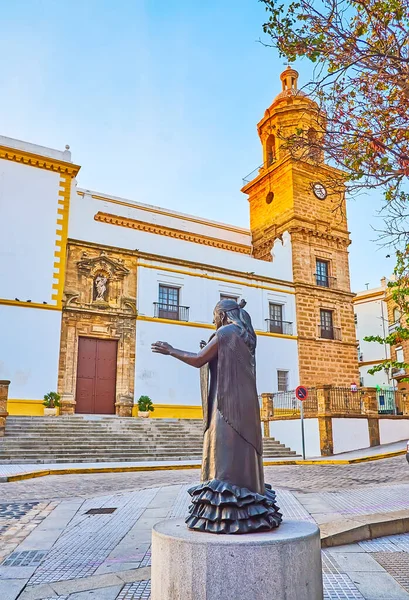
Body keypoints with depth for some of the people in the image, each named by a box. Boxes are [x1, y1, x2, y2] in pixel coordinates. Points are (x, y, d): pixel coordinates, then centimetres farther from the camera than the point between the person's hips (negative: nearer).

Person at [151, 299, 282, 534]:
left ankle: (226, 514, -5)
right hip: (244, 404, 9)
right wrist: (209, 351, 28)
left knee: (226, 456, -7)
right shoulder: (245, 336, 17)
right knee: (241, 455, 11)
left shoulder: (225, 332, -9)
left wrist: (170, 350, 2)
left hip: (228, 404, -9)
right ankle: (249, 512, 15)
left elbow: (198, 360, -8)